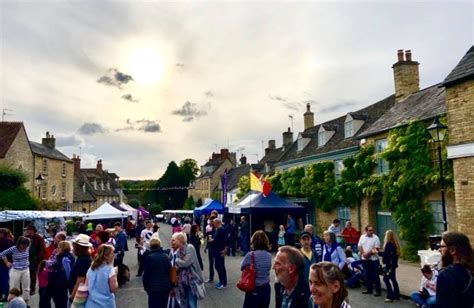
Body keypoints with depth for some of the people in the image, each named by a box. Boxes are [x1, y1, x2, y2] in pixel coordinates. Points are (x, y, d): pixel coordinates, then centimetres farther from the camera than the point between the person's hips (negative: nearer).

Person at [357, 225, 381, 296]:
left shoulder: (375, 238, -8)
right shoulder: (362, 237, 7)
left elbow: (376, 249, -13)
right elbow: (359, 247, 8)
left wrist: (368, 253, -18)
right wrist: (363, 253, -8)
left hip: (373, 259, -5)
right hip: (365, 259, 5)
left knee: (375, 276, -1)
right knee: (367, 275, 13)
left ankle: (378, 290, 8)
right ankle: (369, 289, 23)